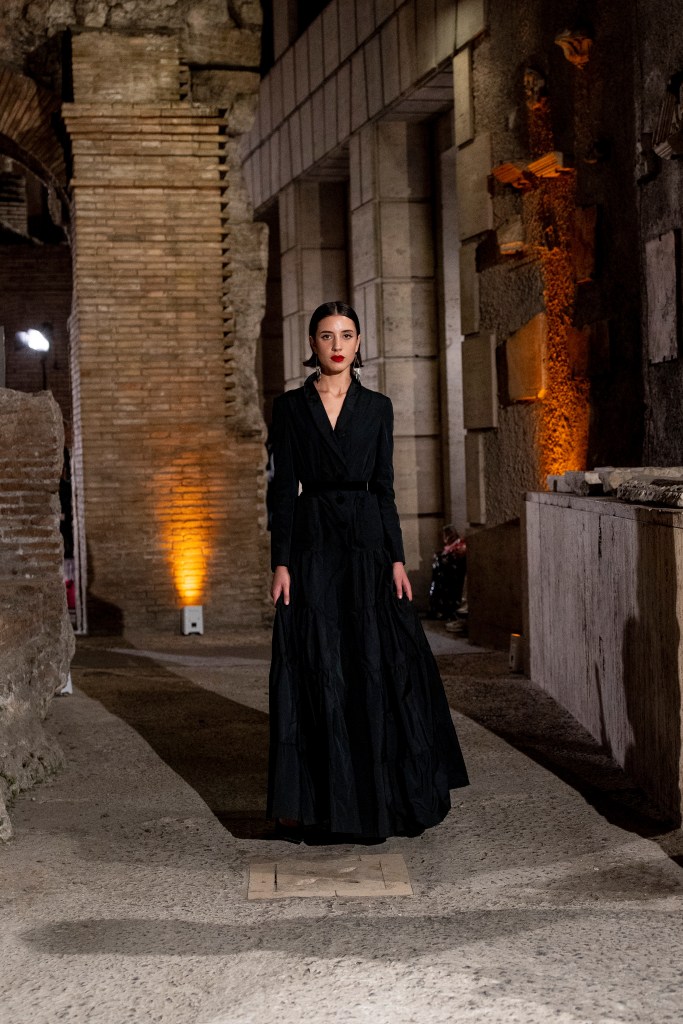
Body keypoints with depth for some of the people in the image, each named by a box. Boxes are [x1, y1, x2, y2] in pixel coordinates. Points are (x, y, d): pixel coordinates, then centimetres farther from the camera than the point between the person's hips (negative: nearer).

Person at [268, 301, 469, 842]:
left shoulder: (377, 407, 8)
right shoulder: (291, 406, 5)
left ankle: (379, 796, 13)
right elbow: (284, 488, 1)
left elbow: (384, 488, 7)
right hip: (313, 544, -1)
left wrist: (397, 559, -1)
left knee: (379, 667, 0)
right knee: (313, 671, -1)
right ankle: (308, 801, 6)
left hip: (367, 541, 1)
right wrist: (281, 563, -6)